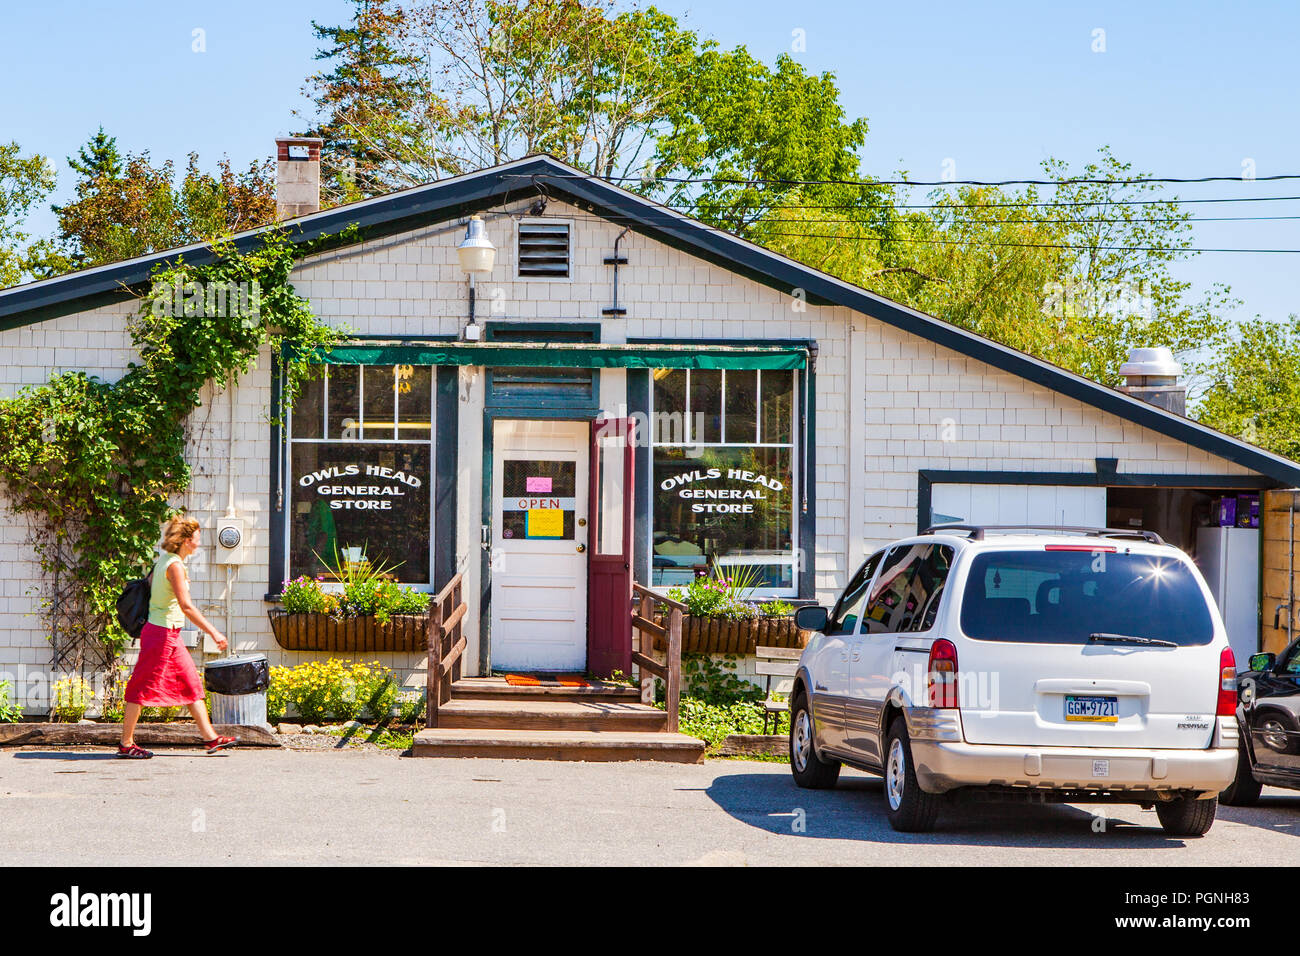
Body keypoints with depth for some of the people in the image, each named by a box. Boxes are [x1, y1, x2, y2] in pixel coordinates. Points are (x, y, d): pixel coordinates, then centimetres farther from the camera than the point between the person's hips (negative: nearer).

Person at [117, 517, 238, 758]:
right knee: (143, 688, -2)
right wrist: (213, 632, -24)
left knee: (191, 684, 11)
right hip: (162, 633, -10)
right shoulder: (175, 566, -18)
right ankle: (126, 744, 4)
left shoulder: (163, 561, 10)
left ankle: (210, 738, 14)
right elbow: (186, 606, -24)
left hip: (169, 635, 10)